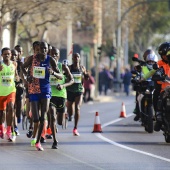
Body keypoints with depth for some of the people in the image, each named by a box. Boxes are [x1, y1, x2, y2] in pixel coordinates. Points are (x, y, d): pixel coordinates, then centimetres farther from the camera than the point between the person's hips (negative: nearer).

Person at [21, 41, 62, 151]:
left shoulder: (50, 60, -2)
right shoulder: (32, 59, -2)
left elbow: (61, 77, 0)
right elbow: (23, 67, 17)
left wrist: (53, 72, -21)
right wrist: (27, 76, -3)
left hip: (46, 90, 0)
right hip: (34, 90, 0)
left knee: (43, 118, -10)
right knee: (36, 119, -3)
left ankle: (38, 141, 0)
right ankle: (34, 136, 24)